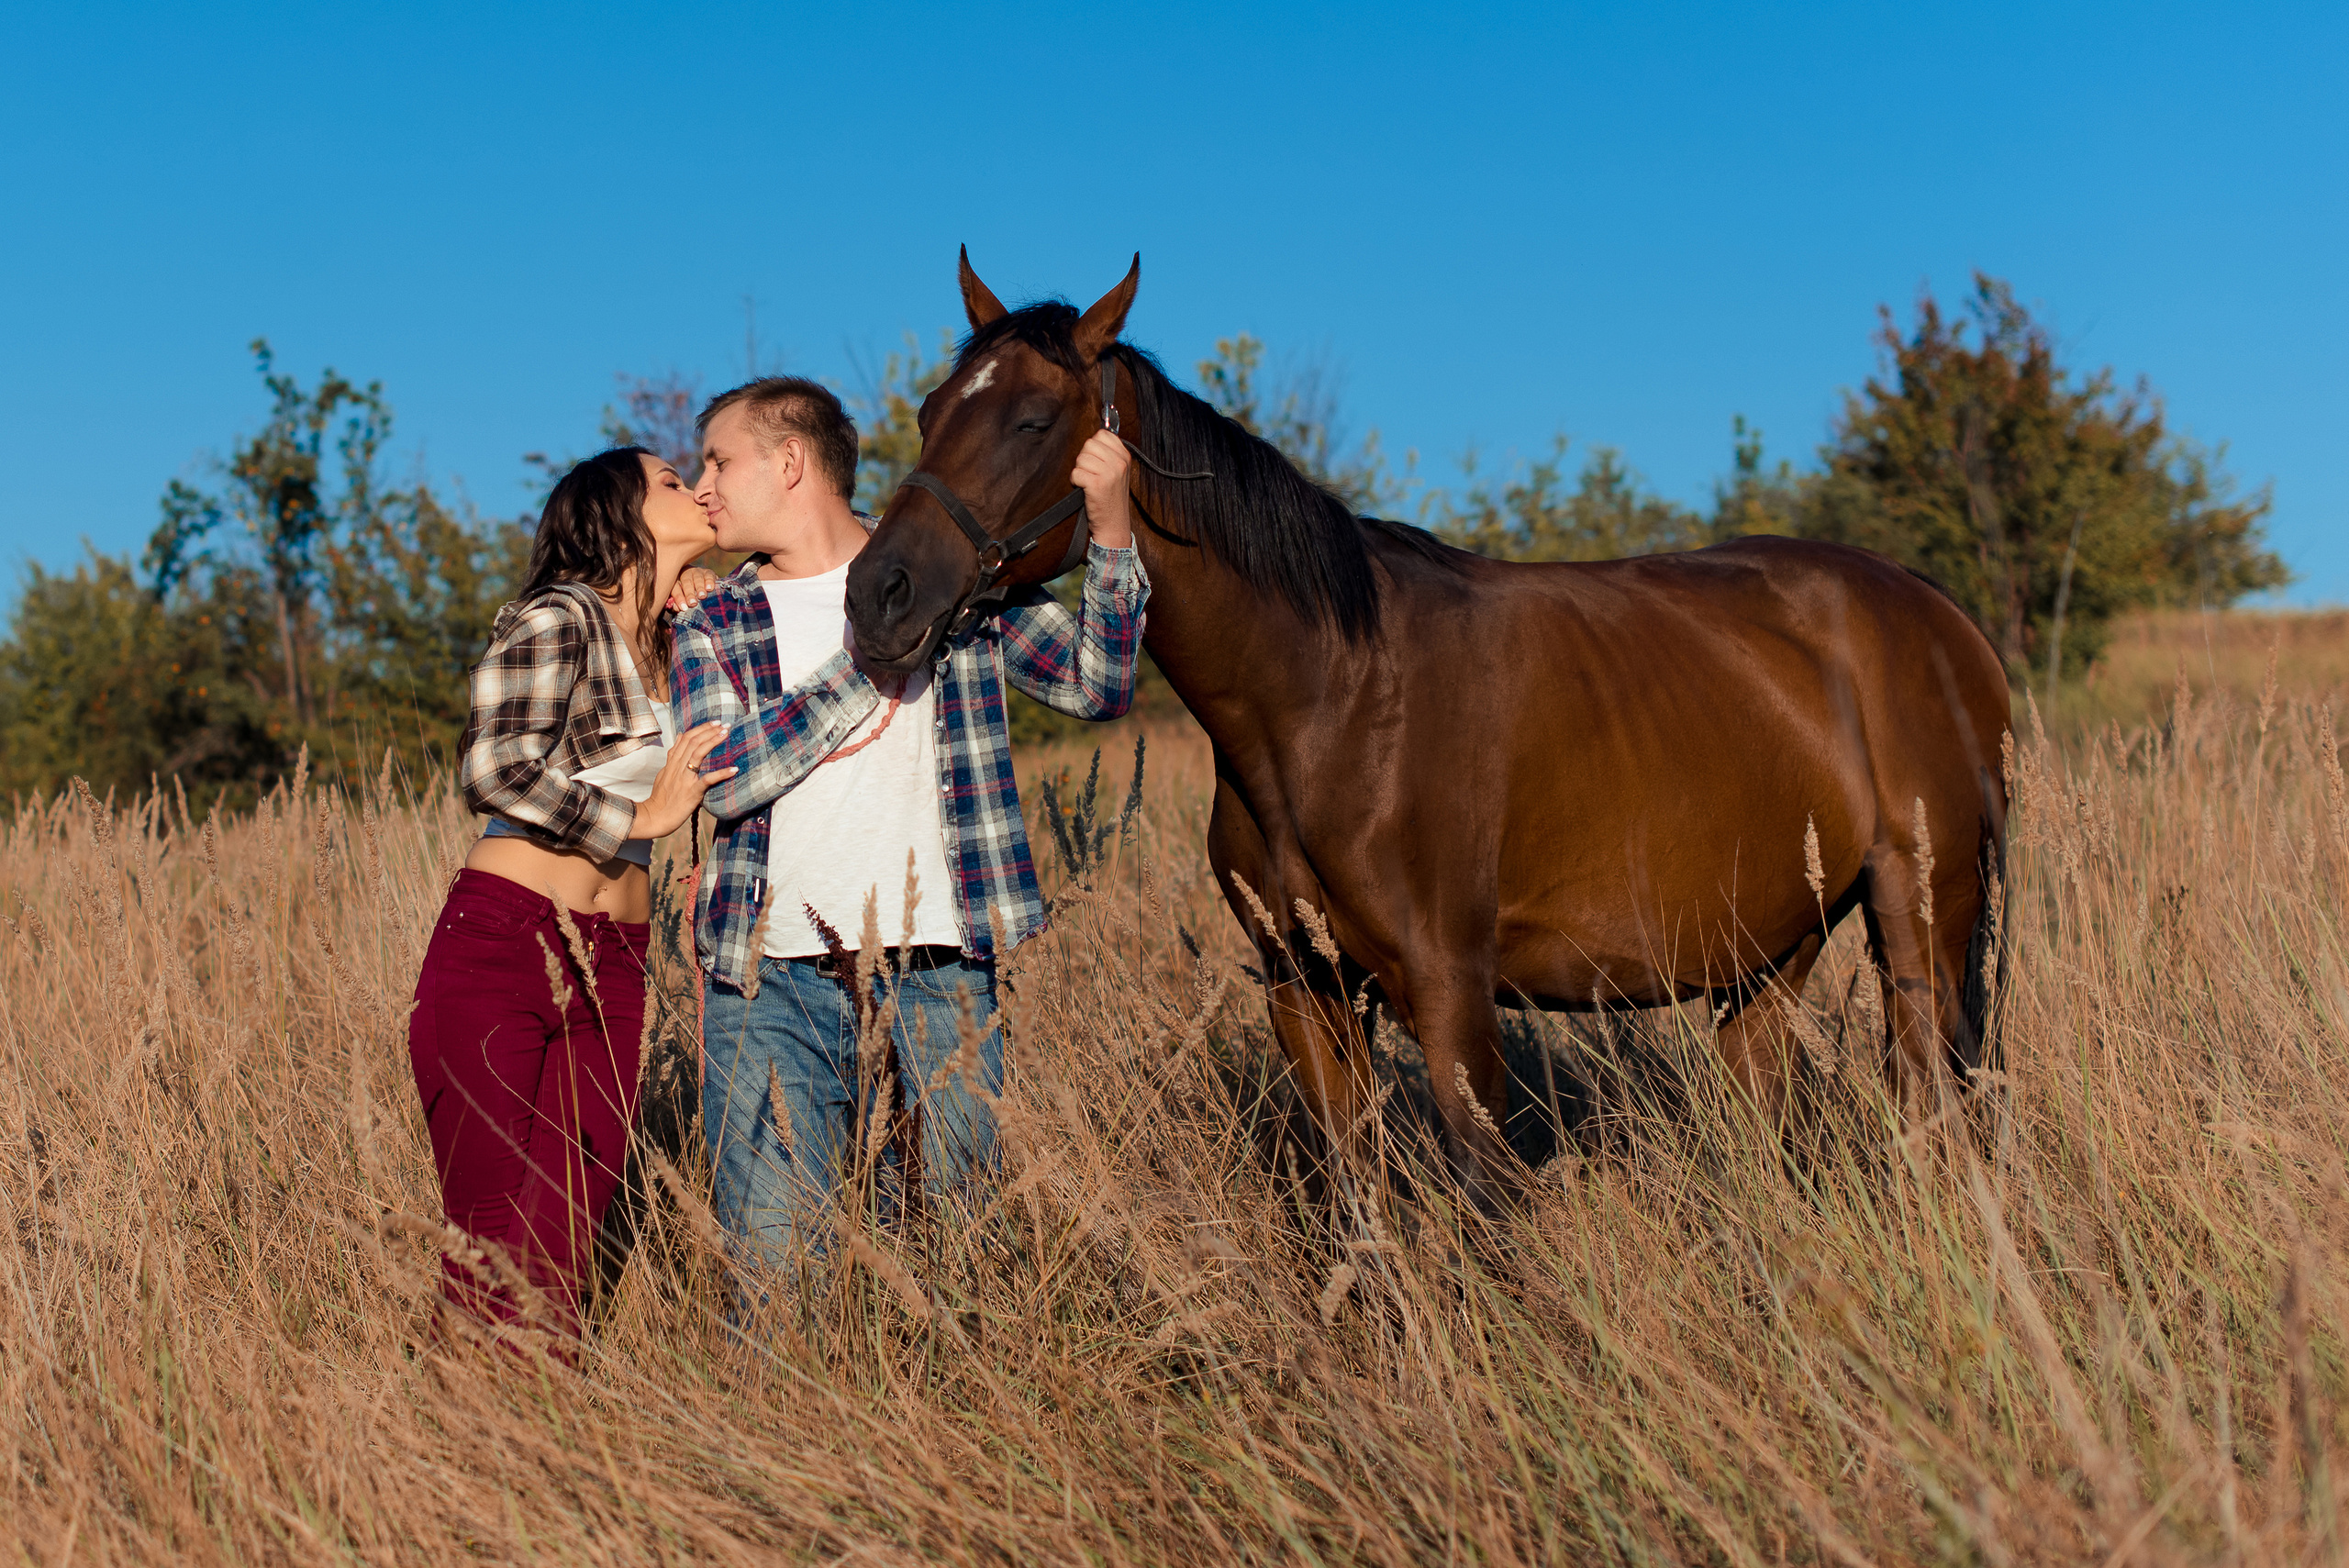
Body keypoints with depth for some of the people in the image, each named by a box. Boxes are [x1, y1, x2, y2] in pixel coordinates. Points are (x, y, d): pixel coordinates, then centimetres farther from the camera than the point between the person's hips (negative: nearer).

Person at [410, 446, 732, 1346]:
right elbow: (497, 769, -17)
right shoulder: (557, 617, -4)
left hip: (609, 975, 6)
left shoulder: (673, 646, 18)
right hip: (499, 953, -6)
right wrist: (642, 818, -5)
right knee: (495, 1256, -9)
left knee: (559, 1264, -1)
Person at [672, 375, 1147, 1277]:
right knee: (771, 1255, -1)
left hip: (937, 976, 0)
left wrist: (1111, 528, -6)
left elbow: (1097, 688, 6)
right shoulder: (711, 625, 10)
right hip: (771, 986, 1)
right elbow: (724, 780, -7)